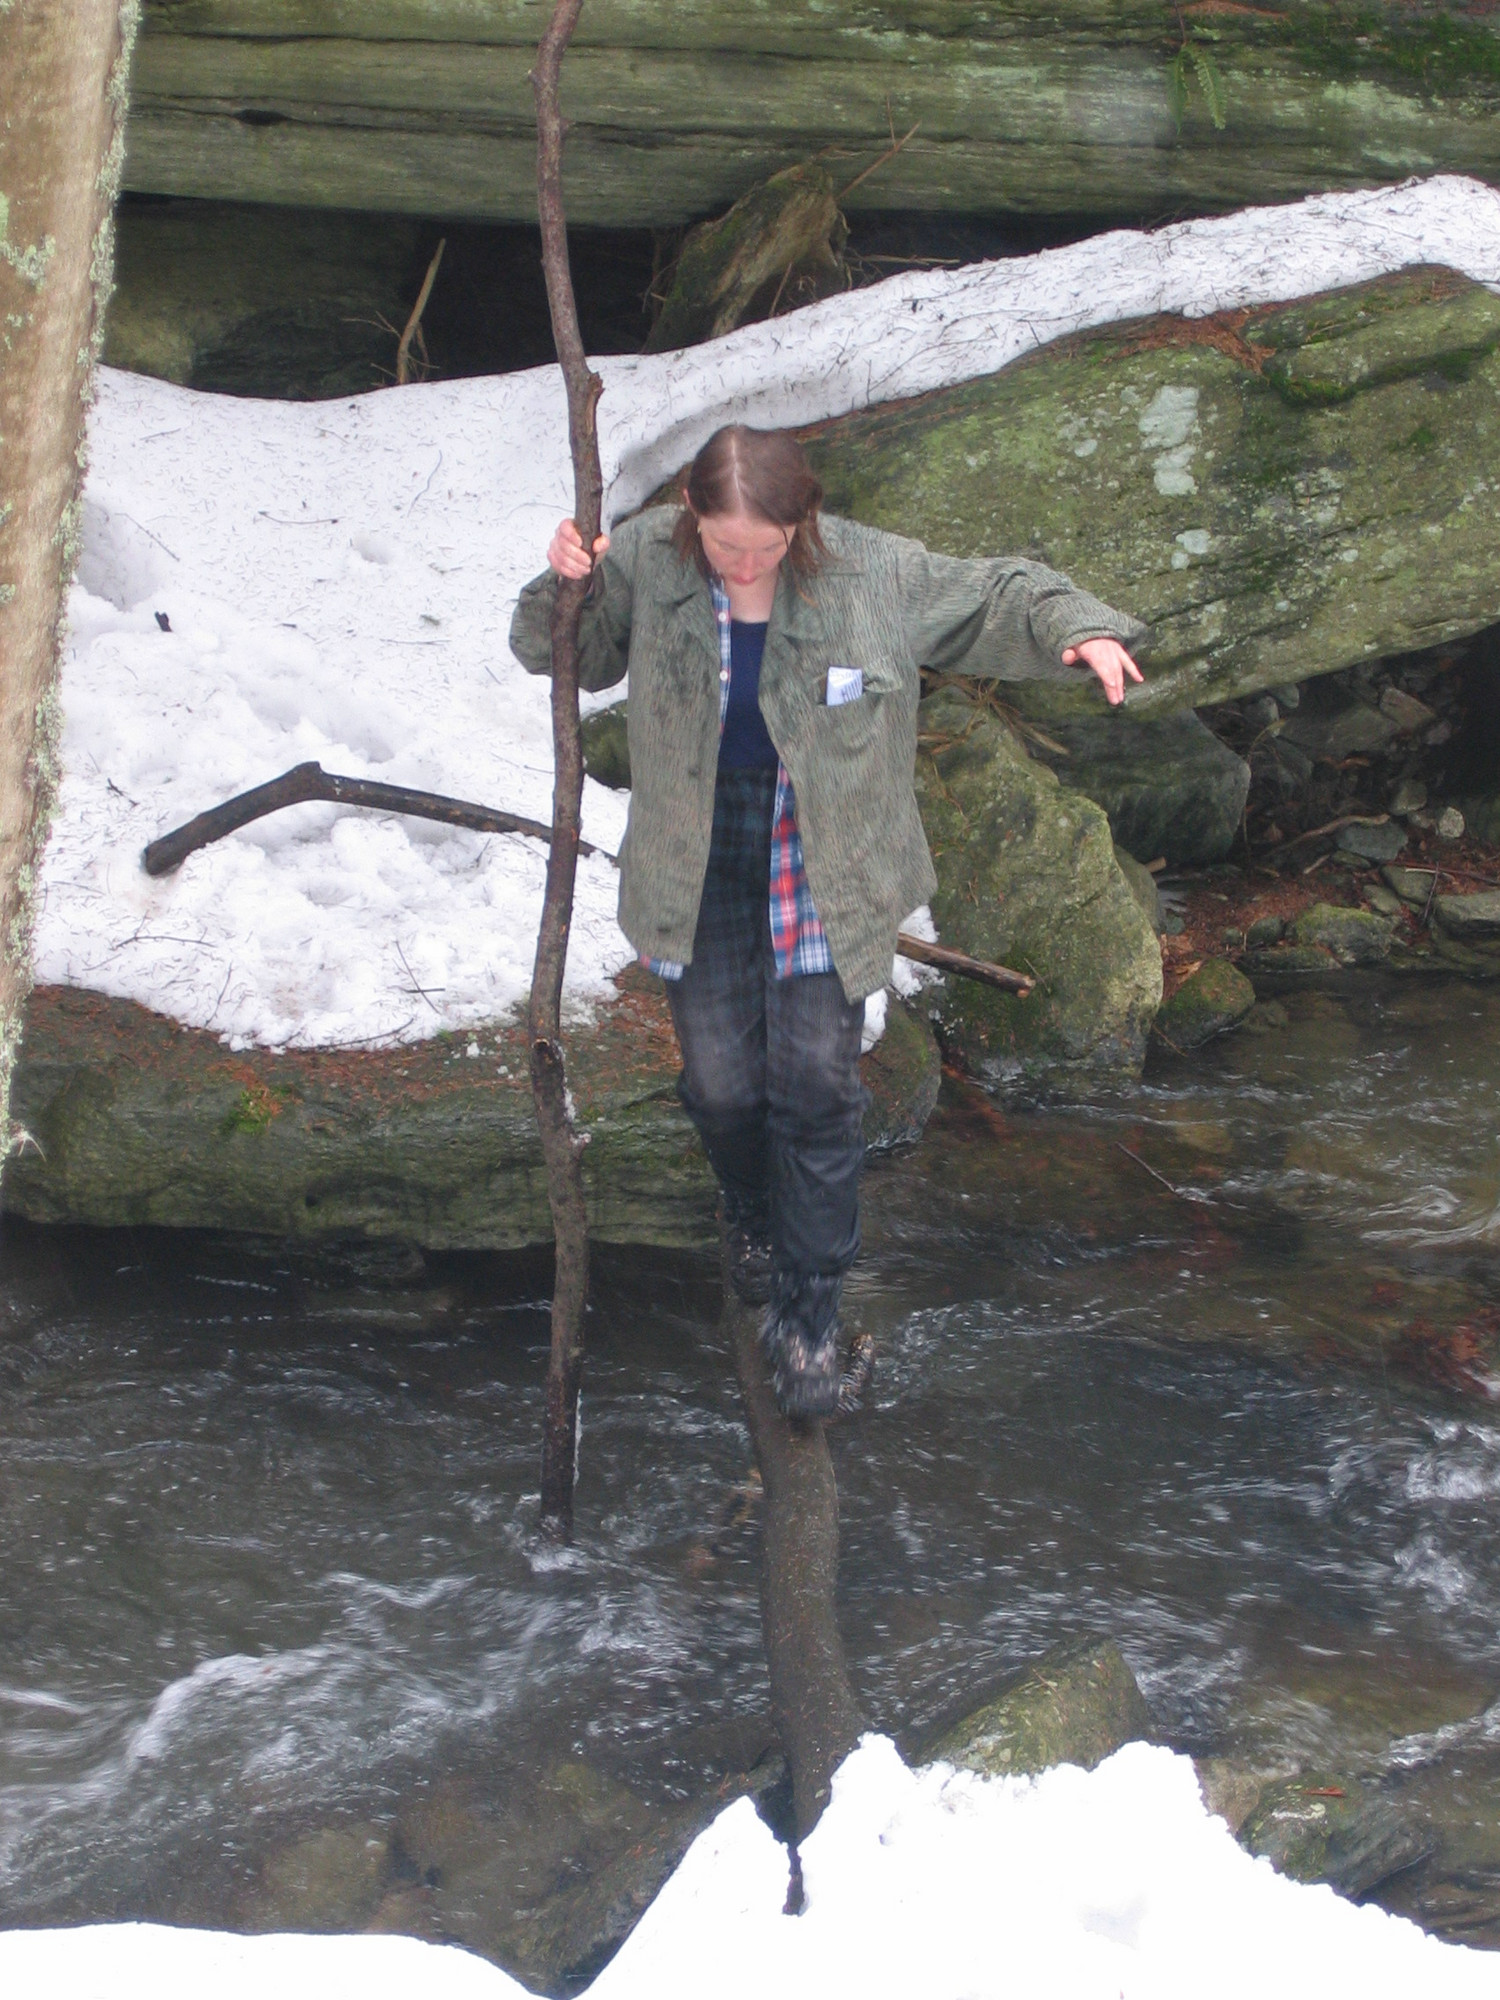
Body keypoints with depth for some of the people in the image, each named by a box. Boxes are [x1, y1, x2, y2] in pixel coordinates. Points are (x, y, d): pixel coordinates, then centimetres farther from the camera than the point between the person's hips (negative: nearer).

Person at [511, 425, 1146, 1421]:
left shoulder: (877, 575, -12)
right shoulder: (646, 563, -10)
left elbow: (999, 595, 1)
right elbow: (565, 654, 6)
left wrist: (1078, 630, -18)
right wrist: (561, 587, -17)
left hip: (823, 872, -1)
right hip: (697, 871, 1)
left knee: (816, 1080, -5)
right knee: (721, 1083, 6)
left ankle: (808, 1313, 8)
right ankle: (756, 1218, 41)